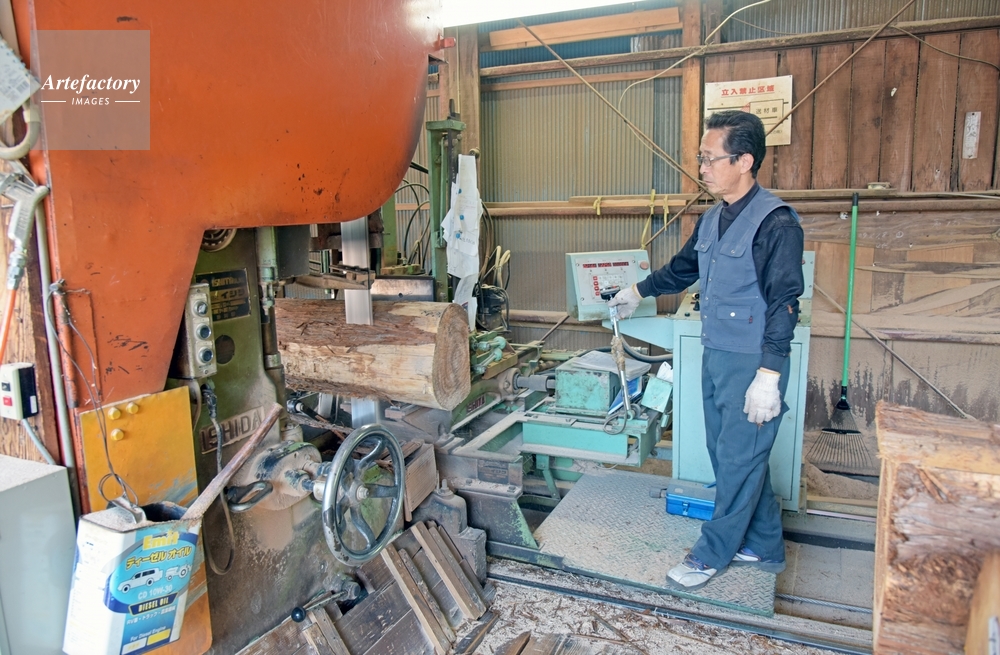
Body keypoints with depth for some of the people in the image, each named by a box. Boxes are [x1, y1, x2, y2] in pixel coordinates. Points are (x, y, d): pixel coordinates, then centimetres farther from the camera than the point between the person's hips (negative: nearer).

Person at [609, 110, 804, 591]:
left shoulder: (775, 222, -15)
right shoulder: (713, 219, 10)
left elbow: (784, 303, -19)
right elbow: (683, 268, 26)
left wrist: (768, 375, -22)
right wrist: (639, 291, 37)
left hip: (753, 364, -9)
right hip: (716, 356, 9)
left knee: (738, 460, 3)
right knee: (727, 454, 15)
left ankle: (713, 553, 20)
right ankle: (763, 548, 32)